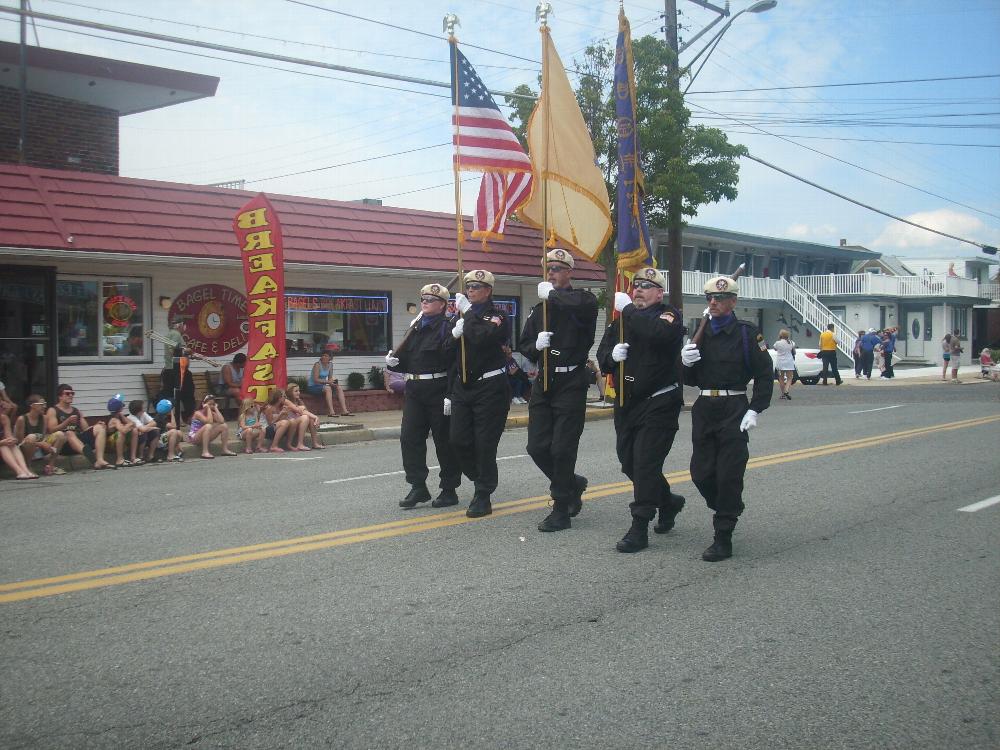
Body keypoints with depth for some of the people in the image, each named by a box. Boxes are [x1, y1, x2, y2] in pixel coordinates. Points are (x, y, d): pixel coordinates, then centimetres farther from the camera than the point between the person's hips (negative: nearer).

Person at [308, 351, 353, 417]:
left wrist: (332, 382, -14)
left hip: (322, 386, 7)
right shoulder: (317, 365, -16)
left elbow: (330, 378, 8)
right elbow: (315, 380, -22)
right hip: (313, 387, -7)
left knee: (339, 388, -9)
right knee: (327, 388, -34)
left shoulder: (329, 365, 5)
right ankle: (331, 412, -39)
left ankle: (344, 411, -16)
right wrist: (327, 381, -26)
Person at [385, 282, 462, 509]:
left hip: (439, 392, -7)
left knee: (445, 441, 2)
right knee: (409, 438, 3)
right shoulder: (416, 328, 16)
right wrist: (392, 361, 2)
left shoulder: (448, 327, -8)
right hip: (414, 392, 7)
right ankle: (418, 488, 11)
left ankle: (449, 489, 13)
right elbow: (405, 359, 19)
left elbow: (454, 362, -19)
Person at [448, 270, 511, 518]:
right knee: (458, 441, 3)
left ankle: (484, 497, 9)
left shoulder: (496, 315, -5)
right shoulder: (461, 315, 13)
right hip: (462, 386, 6)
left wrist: (468, 311, -18)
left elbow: (482, 338, -27)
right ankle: (481, 482, 25)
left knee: (485, 444, -3)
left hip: (489, 388, -6)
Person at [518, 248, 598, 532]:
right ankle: (573, 483, 30)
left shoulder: (582, 299, -3)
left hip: (571, 385, -6)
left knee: (562, 449, -4)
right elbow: (523, 347, 15)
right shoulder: (539, 309, 15)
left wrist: (552, 295, -17)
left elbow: (583, 305, -30)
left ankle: (561, 511, 9)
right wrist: (535, 346, -7)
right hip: (543, 384, 6)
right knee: (537, 447, 5)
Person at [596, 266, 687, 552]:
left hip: (659, 403, -7)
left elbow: (659, 333, -30)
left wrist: (629, 309, -22)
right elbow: (603, 358, 12)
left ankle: (639, 529, -4)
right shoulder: (621, 319, 13)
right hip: (626, 404, 7)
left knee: (645, 463, -10)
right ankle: (668, 502, 37)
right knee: (629, 462, 14)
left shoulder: (669, 315, -5)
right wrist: (612, 355, -11)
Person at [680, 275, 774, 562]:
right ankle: (729, 509, 32)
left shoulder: (747, 333, -4)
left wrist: (754, 410, -14)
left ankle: (723, 538, 2)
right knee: (701, 473, 5)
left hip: (734, 410, -5)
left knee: (729, 474, -5)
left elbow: (764, 375, -6)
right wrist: (686, 363, -7)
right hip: (704, 409, 5)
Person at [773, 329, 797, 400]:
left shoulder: (777, 343, -8)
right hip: (789, 362, 0)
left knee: (781, 378, 12)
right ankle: (786, 391, -20)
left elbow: (775, 349, 12)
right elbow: (794, 352, 8)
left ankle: (783, 394, 14)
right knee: (790, 378, 2)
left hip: (780, 363, 0)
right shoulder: (791, 343, -2)